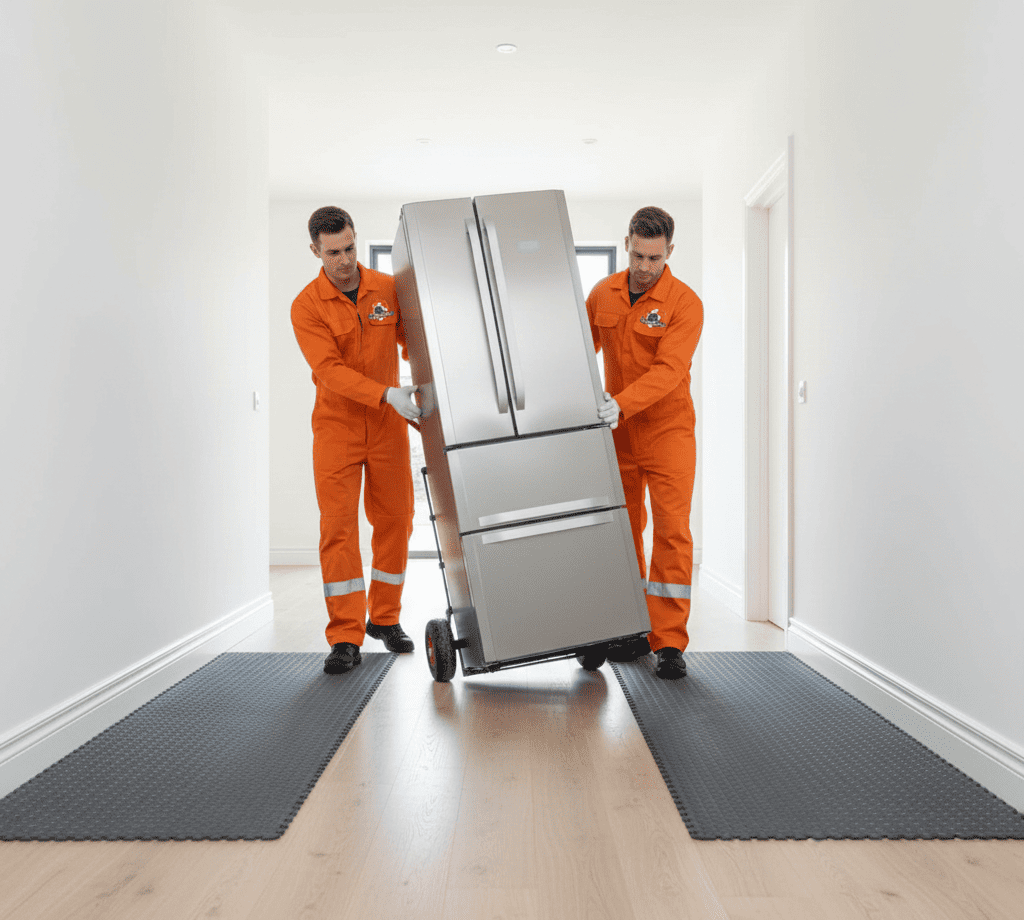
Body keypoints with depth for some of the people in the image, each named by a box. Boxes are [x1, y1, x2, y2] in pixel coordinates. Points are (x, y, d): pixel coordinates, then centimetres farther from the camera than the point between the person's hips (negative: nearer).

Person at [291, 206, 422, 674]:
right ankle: (346, 639, -1)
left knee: (394, 520, 7)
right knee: (338, 526, -6)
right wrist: (387, 395, -31)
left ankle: (385, 618, 24)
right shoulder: (306, 306, -9)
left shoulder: (389, 288, -1)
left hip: (388, 424, 3)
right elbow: (330, 370, -19)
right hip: (337, 425, -2)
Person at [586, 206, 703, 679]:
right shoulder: (603, 294, 4)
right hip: (617, 431, 4)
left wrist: (621, 403, -36)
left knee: (672, 530, -7)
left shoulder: (685, 303, -11)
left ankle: (669, 643, -1)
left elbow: (668, 370, -22)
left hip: (667, 428, -4)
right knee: (622, 529, 8)